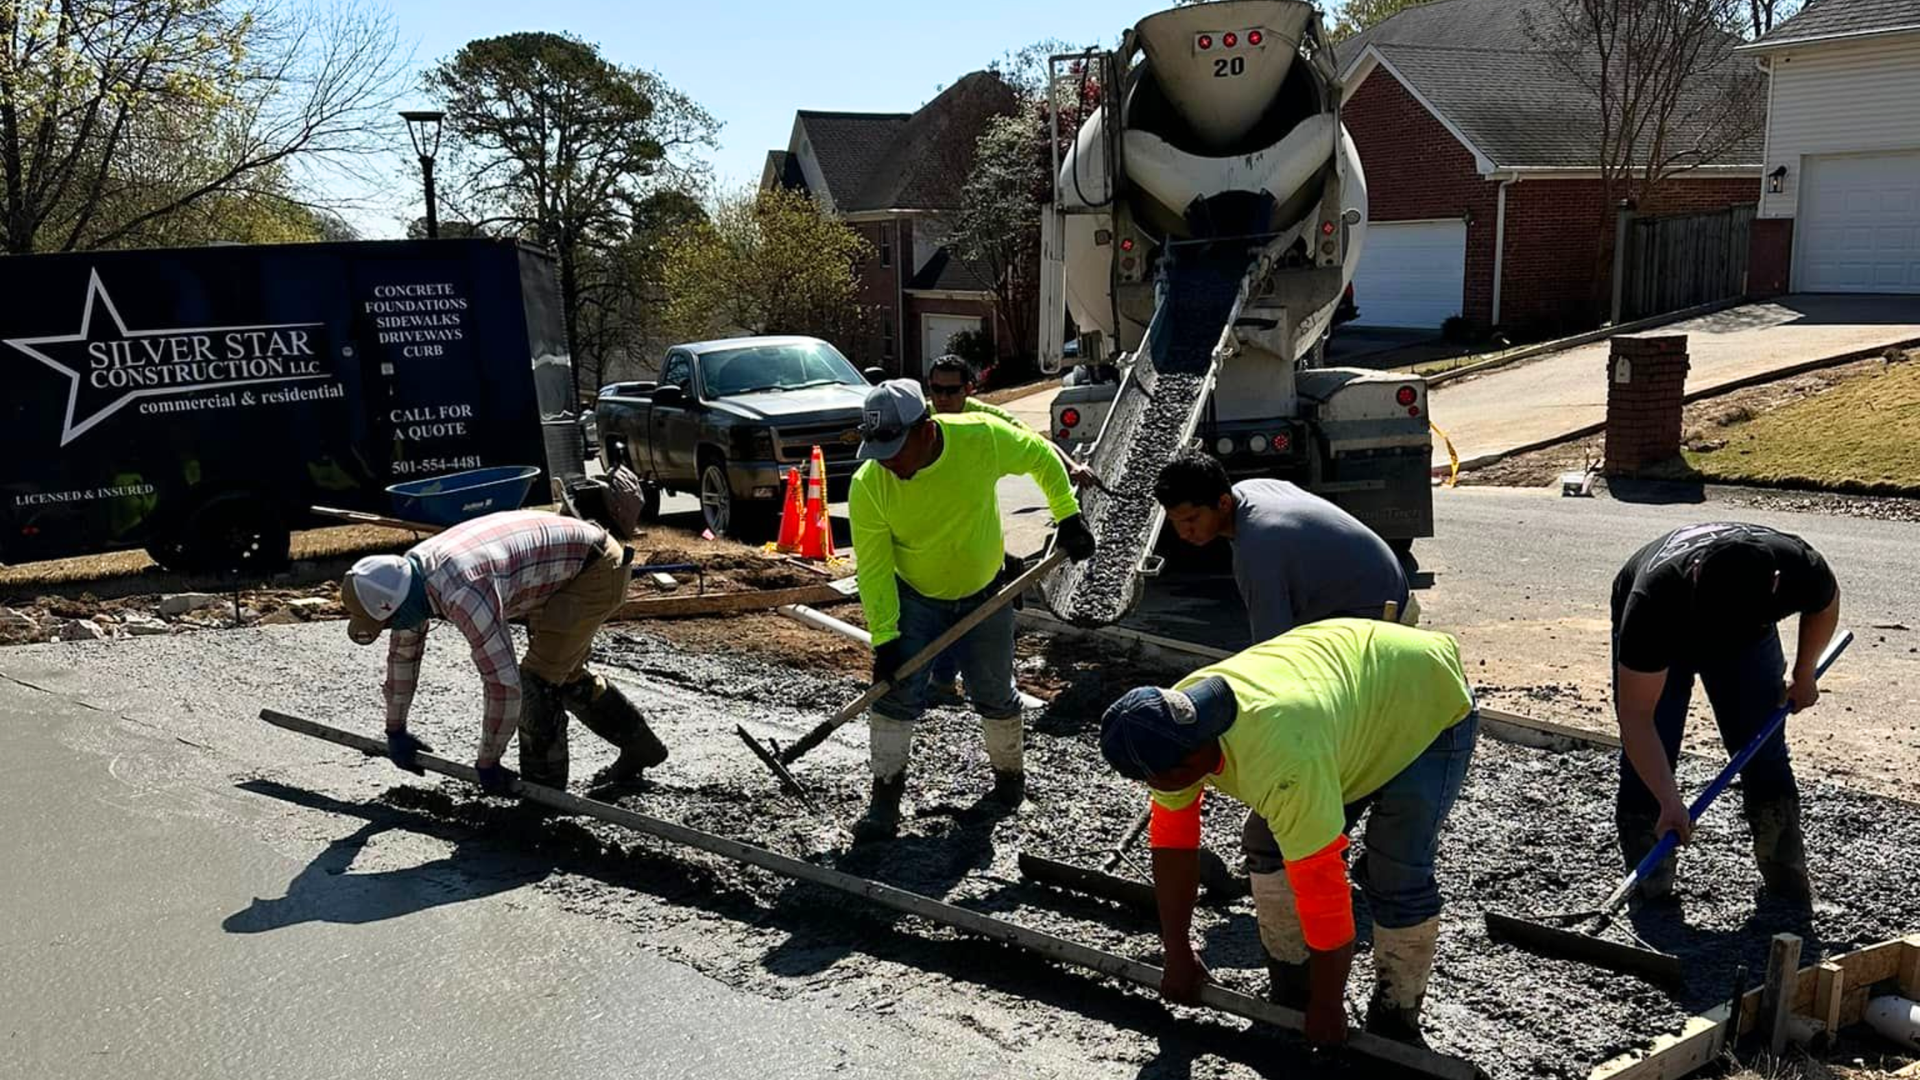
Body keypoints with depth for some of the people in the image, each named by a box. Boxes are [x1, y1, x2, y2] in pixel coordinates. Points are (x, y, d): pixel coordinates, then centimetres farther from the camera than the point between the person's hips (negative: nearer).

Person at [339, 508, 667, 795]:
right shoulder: (410, 573, -3)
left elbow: (504, 683, -31)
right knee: (565, 674, 20)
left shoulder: (463, 595, -33)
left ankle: (542, 787, 4)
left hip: (596, 568, -10)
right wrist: (395, 729, 22)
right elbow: (402, 652, 14)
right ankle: (640, 746, 35)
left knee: (538, 677, -12)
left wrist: (487, 764, -17)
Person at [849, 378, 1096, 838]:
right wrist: (885, 638, -23)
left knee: (995, 695, 12)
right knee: (896, 693, -10)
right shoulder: (868, 486, -26)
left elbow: (1041, 458, -7)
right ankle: (885, 796, 6)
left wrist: (1069, 516, -8)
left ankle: (1009, 772, 38)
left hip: (984, 594, 1)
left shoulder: (982, 437, -28)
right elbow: (873, 569, -19)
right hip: (913, 598, 0)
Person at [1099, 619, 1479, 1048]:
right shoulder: (1174, 727, -19)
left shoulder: (1281, 761, -43)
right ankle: (1290, 993, 15)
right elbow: (1172, 843, -7)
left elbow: (1324, 892, -34)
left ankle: (1395, 1018, 6)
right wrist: (1178, 957, 1)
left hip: (1432, 703, -7)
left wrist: (1327, 1007, -20)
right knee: (1272, 851, -3)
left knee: (1398, 879, -16)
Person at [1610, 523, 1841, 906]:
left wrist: (1803, 677, 1)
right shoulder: (1653, 600, -45)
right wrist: (1671, 802, -42)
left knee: (1764, 757, 0)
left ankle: (1787, 881, 15)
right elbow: (1636, 716, -39)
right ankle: (1649, 892, 2)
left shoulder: (1799, 569, -37)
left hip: (1748, 628, 3)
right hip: (1659, 635, -2)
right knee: (1646, 766, -10)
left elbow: (1826, 604, -7)